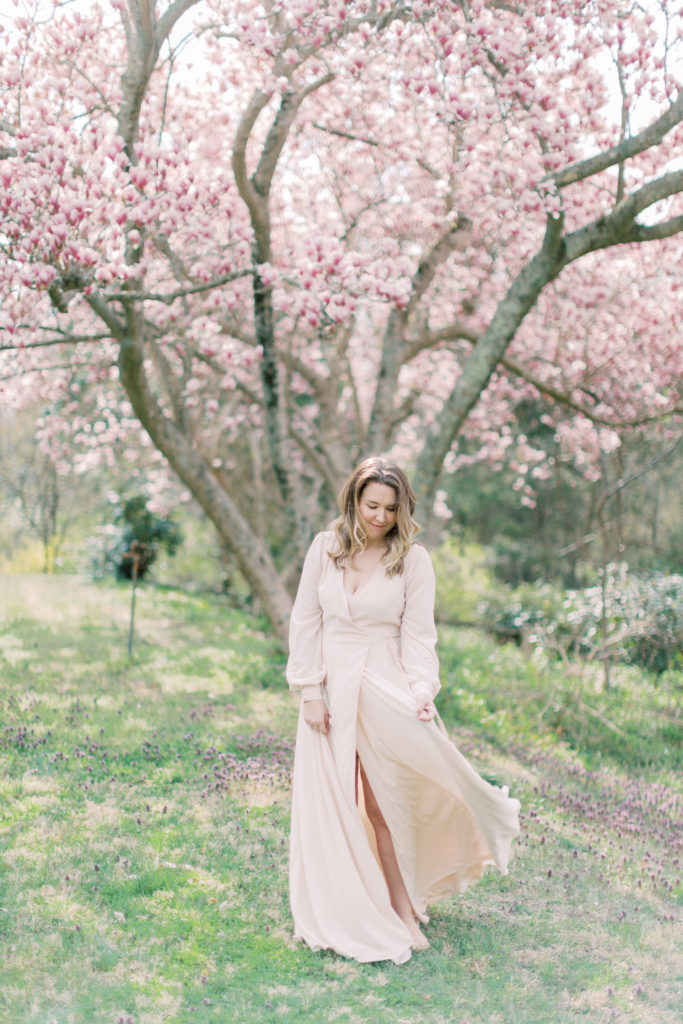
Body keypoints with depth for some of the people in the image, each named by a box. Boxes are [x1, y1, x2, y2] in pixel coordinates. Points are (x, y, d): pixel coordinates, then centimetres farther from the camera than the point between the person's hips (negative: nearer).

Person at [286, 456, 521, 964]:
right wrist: (310, 691, -3)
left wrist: (423, 692, -17)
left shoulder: (413, 559, -3)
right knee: (332, 805, 6)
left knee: (385, 802, -3)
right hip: (331, 689, 2)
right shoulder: (325, 548, 2)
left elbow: (418, 634, -3)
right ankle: (345, 916, 19)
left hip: (385, 689, -2)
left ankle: (402, 909, 13)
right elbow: (305, 622, 4)